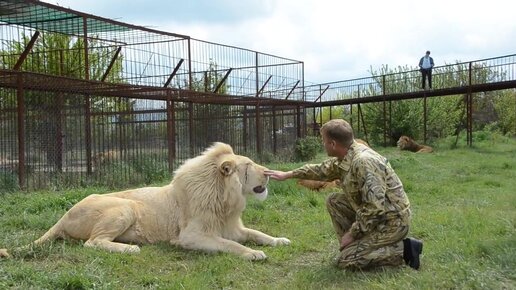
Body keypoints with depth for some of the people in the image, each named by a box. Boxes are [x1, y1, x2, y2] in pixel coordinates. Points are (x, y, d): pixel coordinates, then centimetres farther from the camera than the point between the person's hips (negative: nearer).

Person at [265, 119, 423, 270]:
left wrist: (352, 233, -19)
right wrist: (287, 174, 25)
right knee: (334, 201, 9)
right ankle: (353, 246, 11)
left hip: (392, 221, -9)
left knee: (345, 260, -10)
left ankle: (402, 249, -5)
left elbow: (375, 208, -31)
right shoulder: (345, 157, 1)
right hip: (375, 214, 9)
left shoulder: (363, 161, -28)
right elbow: (321, 170, 21)